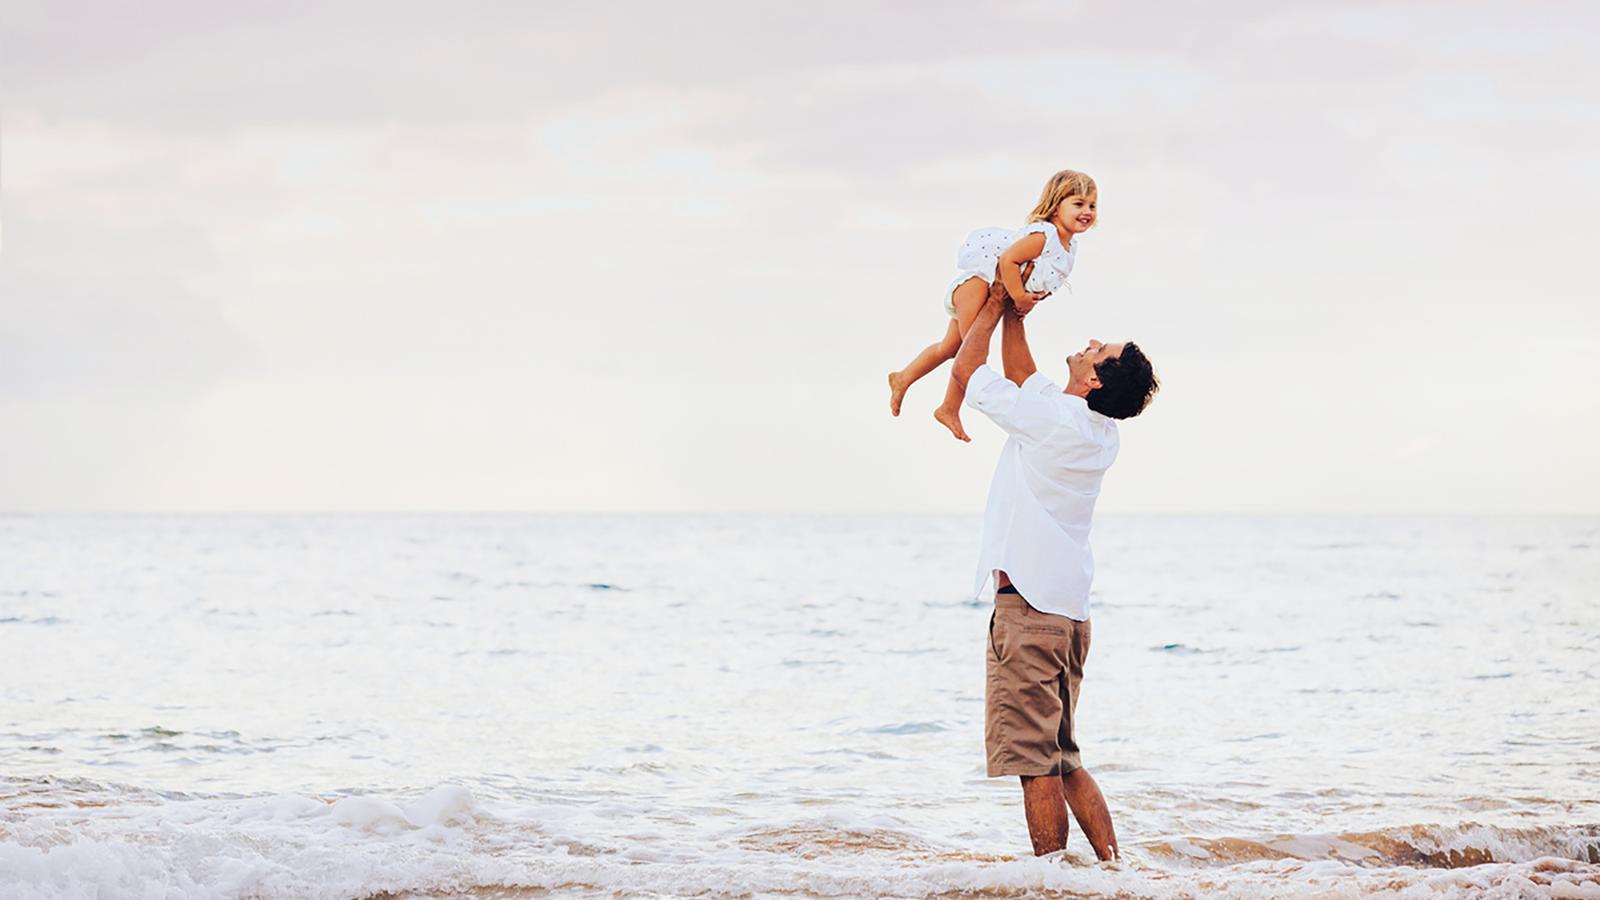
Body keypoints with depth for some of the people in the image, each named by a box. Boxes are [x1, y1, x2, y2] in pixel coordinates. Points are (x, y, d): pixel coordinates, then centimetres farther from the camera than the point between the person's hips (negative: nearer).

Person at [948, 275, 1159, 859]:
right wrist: (1013, 313, 26)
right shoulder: (1099, 430, 9)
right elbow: (1022, 377, 27)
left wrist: (993, 307, 10)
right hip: (1070, 609, 9)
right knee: (1063, 758, 15)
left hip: (1028, 607, -9)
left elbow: (967, 370, -3)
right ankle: (1111, 862, 11)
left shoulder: (1051, 418, -15)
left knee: (1034, 761, -6)